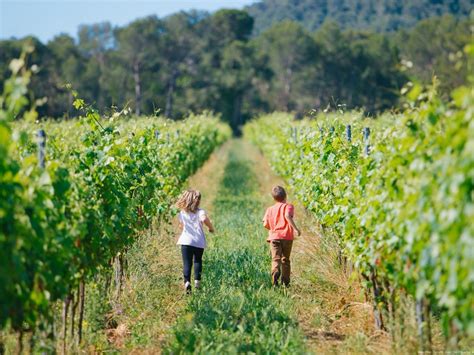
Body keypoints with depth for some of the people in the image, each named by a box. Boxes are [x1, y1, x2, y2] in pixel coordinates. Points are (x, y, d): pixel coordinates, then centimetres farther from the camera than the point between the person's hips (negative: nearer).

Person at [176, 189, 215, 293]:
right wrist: (211, 227, -11)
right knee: (198, 261, 20)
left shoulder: (182, 213, 7)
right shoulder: (200, 212, -6)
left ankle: (187, 281, -21)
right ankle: (197, 280, 10)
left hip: (186, 242, 1)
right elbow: (204, 219, -28)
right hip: (199, 242, -1)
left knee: (187, 263, -1)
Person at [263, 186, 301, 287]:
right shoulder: (288, 206, 0)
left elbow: (265, 224, 4)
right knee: (285, 259, 12)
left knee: (276, 258, -7)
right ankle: (285, 281, 14)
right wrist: (295, 228, -21)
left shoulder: (270, 209, 10)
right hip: (287, 237, -1)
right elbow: (287, 216, -21)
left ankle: (275, 272, -37)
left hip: (274, 237, 1)